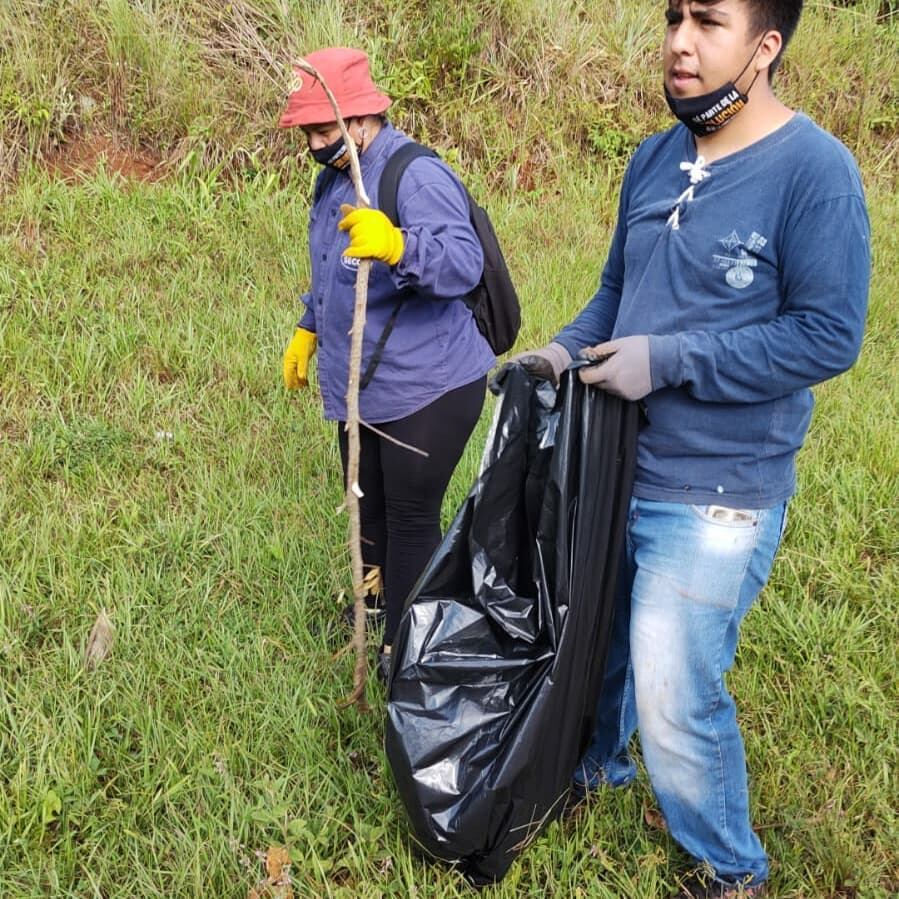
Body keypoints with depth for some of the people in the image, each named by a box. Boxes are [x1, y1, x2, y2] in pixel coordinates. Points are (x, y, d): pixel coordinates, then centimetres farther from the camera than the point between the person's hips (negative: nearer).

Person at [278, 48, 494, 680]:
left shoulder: (418, 177, -21)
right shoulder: (335, 179, 9)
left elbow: (464, 264, -38)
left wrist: (396, 245, -54)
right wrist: (308, 330, 28)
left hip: (427, 388, -9)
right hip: (360, 387, 9)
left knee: (412, 516, 2)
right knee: (369, 507, 21)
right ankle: (376, 599, 43)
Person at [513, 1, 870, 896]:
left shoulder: (814, 170, -16)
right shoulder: (653, 160, 5)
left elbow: (827, 337, -19)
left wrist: (664, 360, -21)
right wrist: (565, 350, -2)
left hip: (715, 495, -6)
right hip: (612, 467, 7)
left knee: (675, 702, 1)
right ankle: (593, 768, 51)